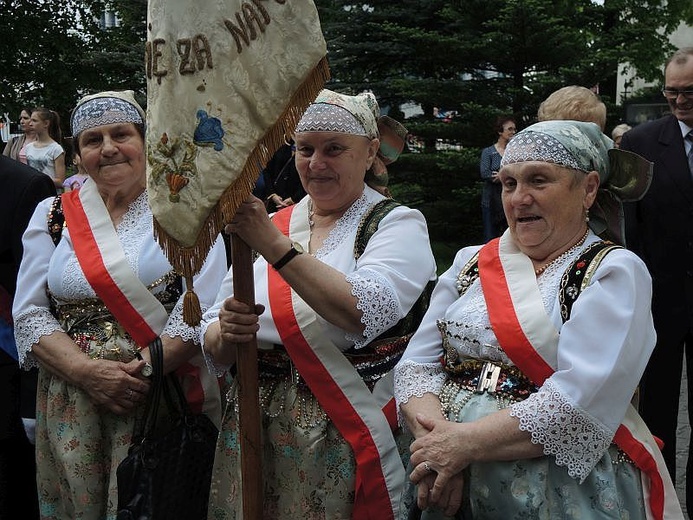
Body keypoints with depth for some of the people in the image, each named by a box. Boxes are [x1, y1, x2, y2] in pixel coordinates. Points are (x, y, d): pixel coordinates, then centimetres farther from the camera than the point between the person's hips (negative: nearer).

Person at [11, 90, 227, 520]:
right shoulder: (53, 215, 9)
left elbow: (202, 303, -10)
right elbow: (29, 315, 3)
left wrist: (145, 371, -18)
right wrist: (88, 371, -12)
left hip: (167, 398, -2)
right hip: (72, 405, 3)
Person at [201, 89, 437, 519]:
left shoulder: (398, 223, -4)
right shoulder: (267, 225, 7)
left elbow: (363, 313, -24)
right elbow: (213, 349, 5)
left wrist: (274, 245, -26)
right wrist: (226, 333, -17)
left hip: (351, 433, -4)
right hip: (256, 430, 4)